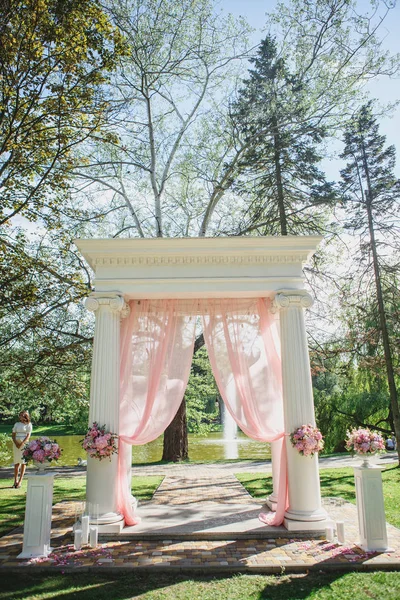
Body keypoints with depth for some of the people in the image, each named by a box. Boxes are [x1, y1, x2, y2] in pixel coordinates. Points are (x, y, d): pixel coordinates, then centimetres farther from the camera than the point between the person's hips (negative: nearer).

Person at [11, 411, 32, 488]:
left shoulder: (28, 424, 1)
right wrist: (15, 443, -10)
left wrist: (21, 443, -18)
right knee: (16, 462, 5)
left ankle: (20, 481, -1)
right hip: (16, 443, 3)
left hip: (24, 443, -3)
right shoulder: (16, 424, 11)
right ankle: (15, 480, 11)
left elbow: (28, 435, -7)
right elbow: (13, 434, 6)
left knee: (23, 462, -4)